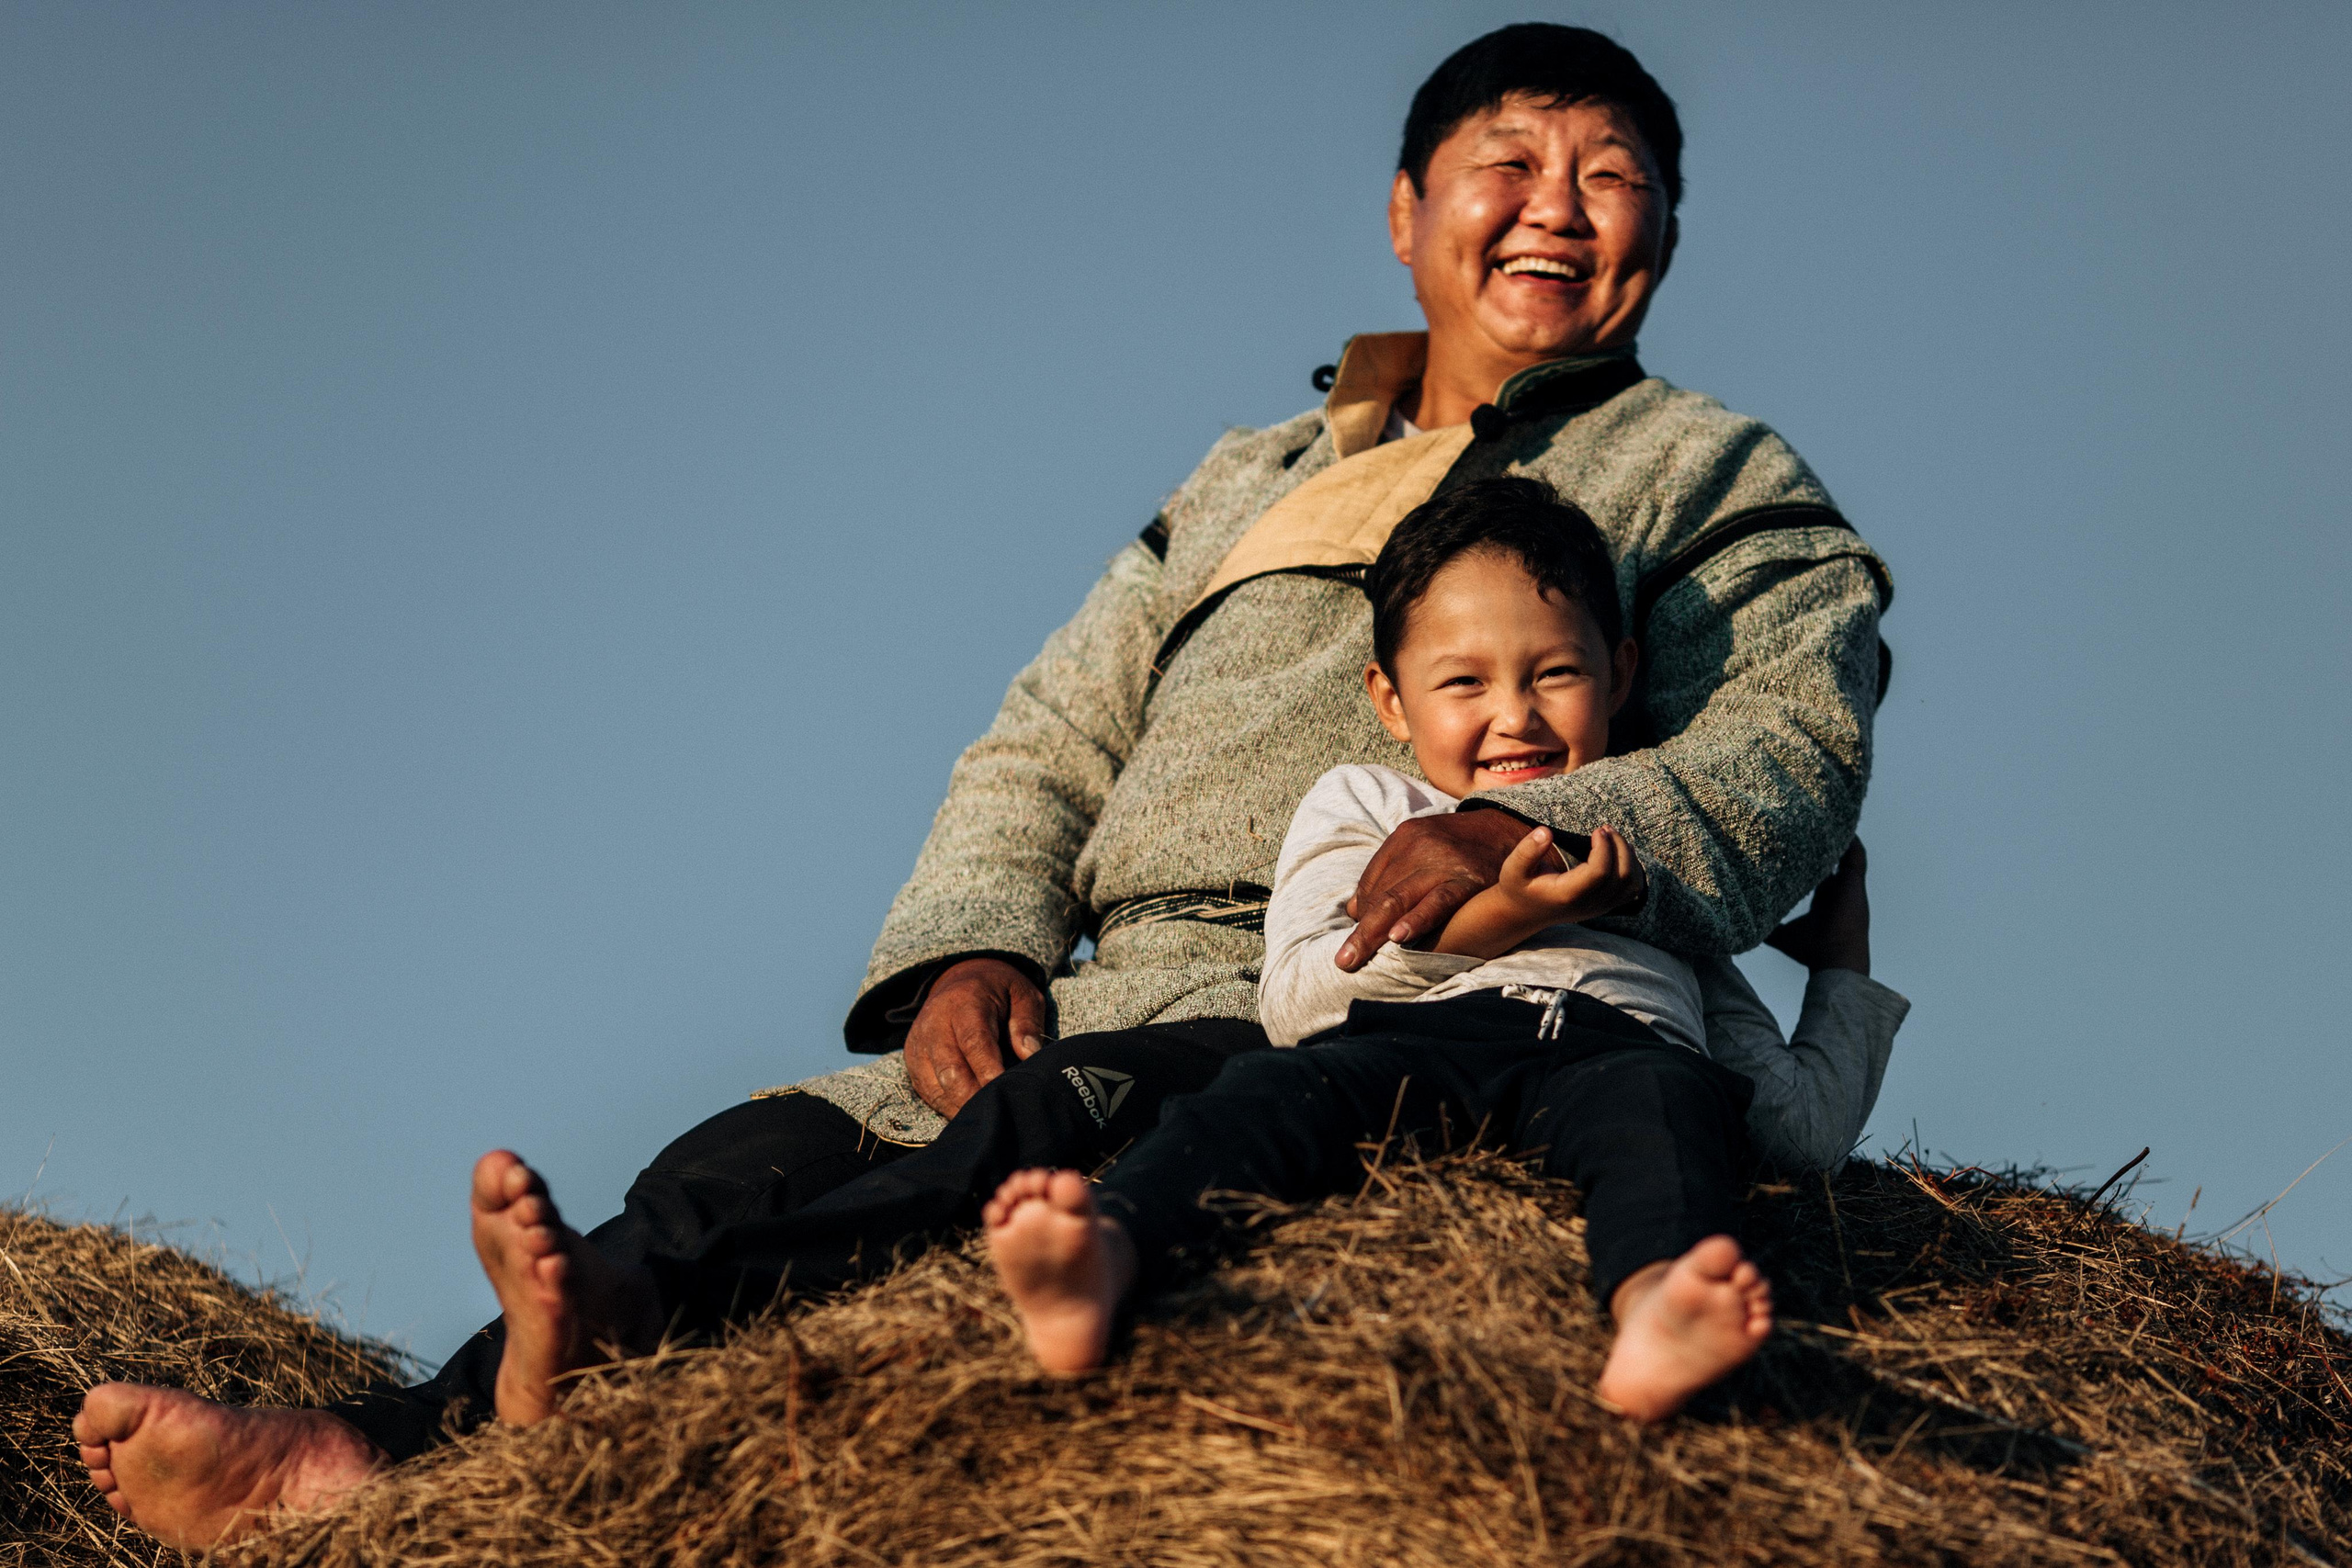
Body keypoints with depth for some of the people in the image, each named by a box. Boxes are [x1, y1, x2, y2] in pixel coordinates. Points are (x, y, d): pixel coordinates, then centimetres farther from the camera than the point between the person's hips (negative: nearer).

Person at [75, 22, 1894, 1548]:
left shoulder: (1724, 486, 16)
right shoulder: (1249, 483, 31)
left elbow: (1790, 757, -2)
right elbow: (1050, 740, 24)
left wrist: (1528, 827, -23)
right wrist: (976, 943, 1)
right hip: (1116, 997, 6)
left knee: (1069, 1119, -35)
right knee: (774, 1147, -19)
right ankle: (367, 1470, -35)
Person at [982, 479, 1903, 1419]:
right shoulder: (1363, 806, 30)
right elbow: (1294, 998, 10)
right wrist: (1499, 917, 2)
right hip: (1412, 1040, 0)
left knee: (1668, 1096, -35)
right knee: (1278, 1088, -33)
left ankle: (1651, 1299, -68)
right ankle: (1105, 1253, -62)